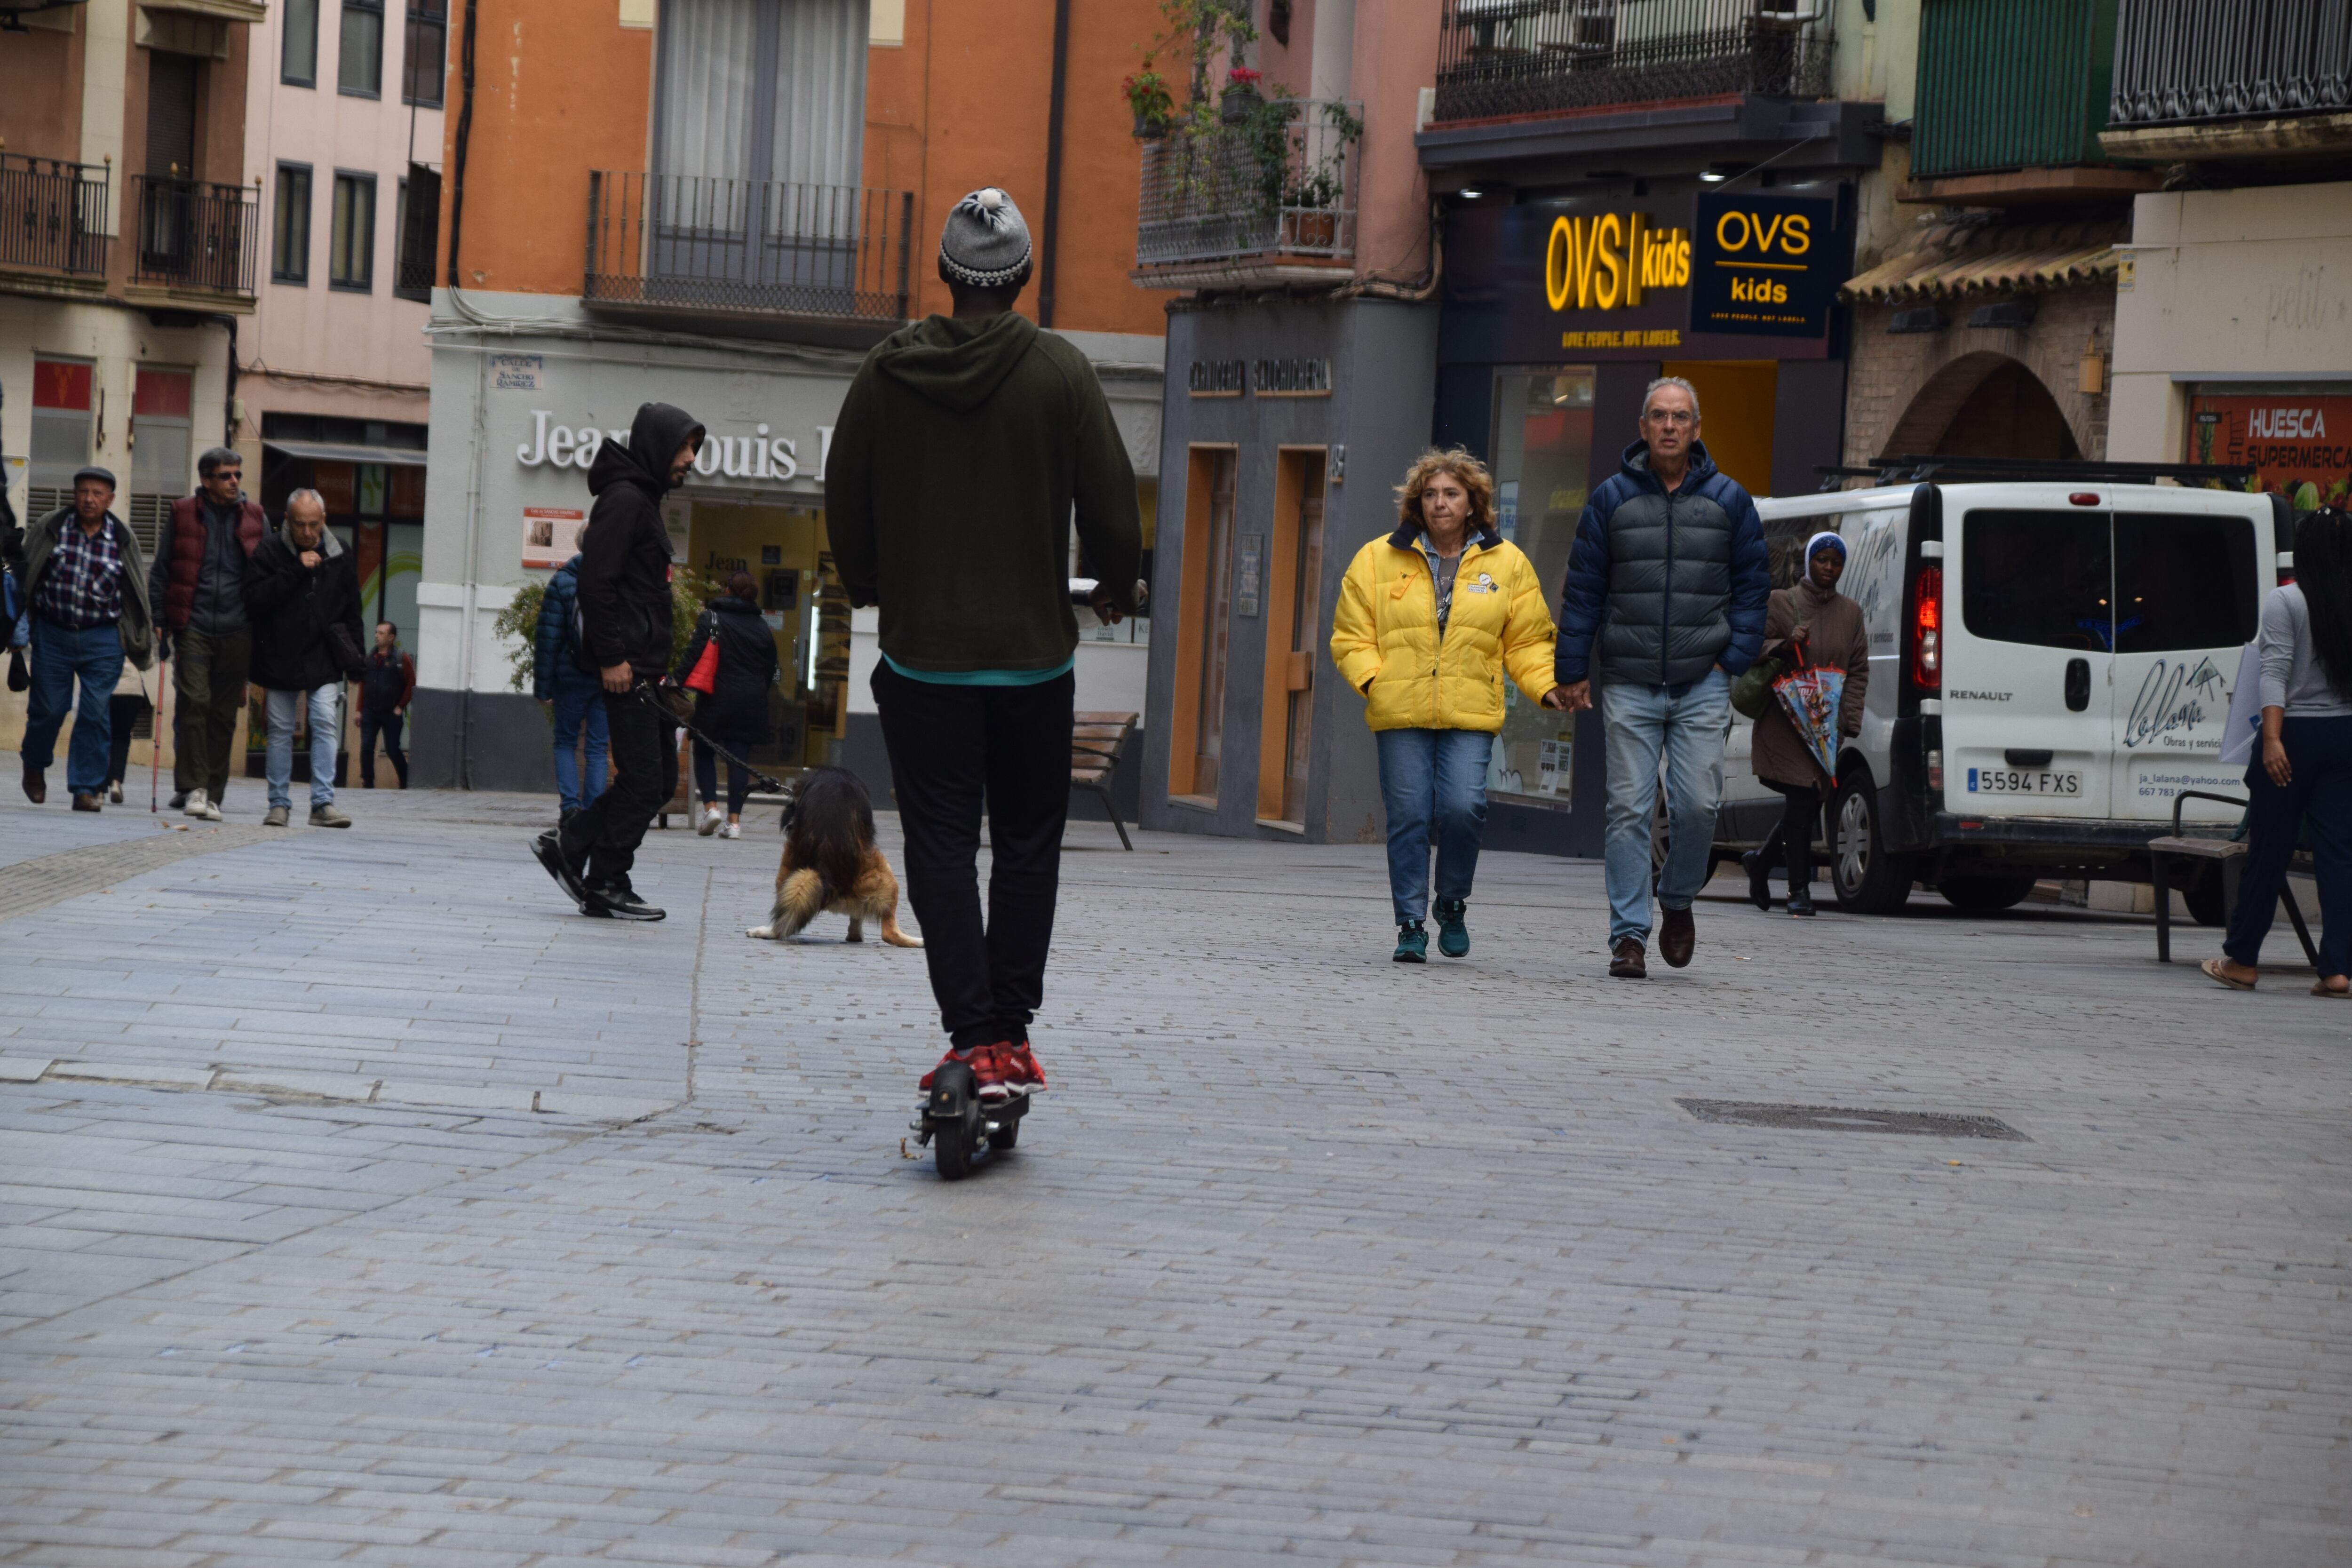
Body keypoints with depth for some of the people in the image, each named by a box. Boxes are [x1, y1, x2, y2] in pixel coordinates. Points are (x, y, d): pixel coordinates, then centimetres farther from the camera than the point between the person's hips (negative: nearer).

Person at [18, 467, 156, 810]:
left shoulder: (123, 539, 1)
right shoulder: (51, 529, -2)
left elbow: (139, 590, 10)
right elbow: (24, 570, 4)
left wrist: (150, 627, 11)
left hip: (103, 640, 0)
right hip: (53, 633, 0)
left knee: (96, 714, -6)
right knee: (48, 708, 5)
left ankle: (86, 788, 0)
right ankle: (34, 766, 33)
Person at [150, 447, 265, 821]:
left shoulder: (255, 519, 10)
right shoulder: (183, 514, 5)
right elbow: (160, 571, 8)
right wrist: (158, 621, 0)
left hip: (236, 631, 2)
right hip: (192, 626, -2)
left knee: (224, 714, 3)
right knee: (193, 704, -12)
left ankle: (212, 794, 9)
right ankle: (192, 786, -8)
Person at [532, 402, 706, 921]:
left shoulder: (645, 501, 21)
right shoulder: (624, 499, -11)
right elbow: (597, 580, -19)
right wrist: (611, 658, -22)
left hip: (646, 665, 10)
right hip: (627, 667, -10)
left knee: (660, 780, 10)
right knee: (643, 780, -7)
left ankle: (568, 846, 14)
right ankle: (606, 886, 0)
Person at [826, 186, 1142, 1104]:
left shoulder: (887, 372, -2)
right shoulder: (1061, 374, -7)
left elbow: (844, 502, 5)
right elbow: (1111, 505, -6)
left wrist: (866, 586, 25)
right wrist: (1117, 588, 15)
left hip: (921, 650, 0)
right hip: (1034, 651, 0)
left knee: (941, 846, 1)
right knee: (1028, 846, 11)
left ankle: (973, 1037, -10)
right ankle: (1011, 1031, 9)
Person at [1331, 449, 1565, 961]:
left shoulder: (1507, 564, 10)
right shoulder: (1378, 560, 8)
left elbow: (1528, 642, 13)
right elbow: (1351, 636, 9)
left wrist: (1548, 687, -3)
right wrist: (1372, 679, -8)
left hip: (1470, 715, 0)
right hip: (1400, 714, 0)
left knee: (1462, 808, -14)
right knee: (1408, 816, -3)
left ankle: (1453, 905, 11)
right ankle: (1411, 924, 8)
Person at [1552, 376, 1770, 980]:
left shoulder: (1727, 501, 6)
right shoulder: (1612, 499, 4)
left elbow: (1753, 585, 10)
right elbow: (1583, 590, 7)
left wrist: (1733, 659, 0)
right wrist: (1573, 671, 3)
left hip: (1702, 684, 0)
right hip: (1628, 686, 0)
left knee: (1698, 805, -7)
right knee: (1629, 810, -3)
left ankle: (1678, 901, 20)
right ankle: (1629, 935, 0)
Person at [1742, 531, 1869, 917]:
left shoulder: (1851, 613, 14)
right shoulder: (1781, 603, 3)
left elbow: (1859, 671, 13)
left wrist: (1848, 720, 2)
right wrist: (1785, 644, -17)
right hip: (1785, 722, -4)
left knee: (1810, 803, 3)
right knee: (1802, 800, -13)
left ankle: (1762, 858, 28)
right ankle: (1799, 890, -8)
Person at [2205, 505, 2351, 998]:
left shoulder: (2285, 602, -7)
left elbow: (2276, 672, -15)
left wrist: (2272, 738, -20)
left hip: (2298, 736, -3)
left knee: (2269, 851, 6)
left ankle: (2242, 960, 17)